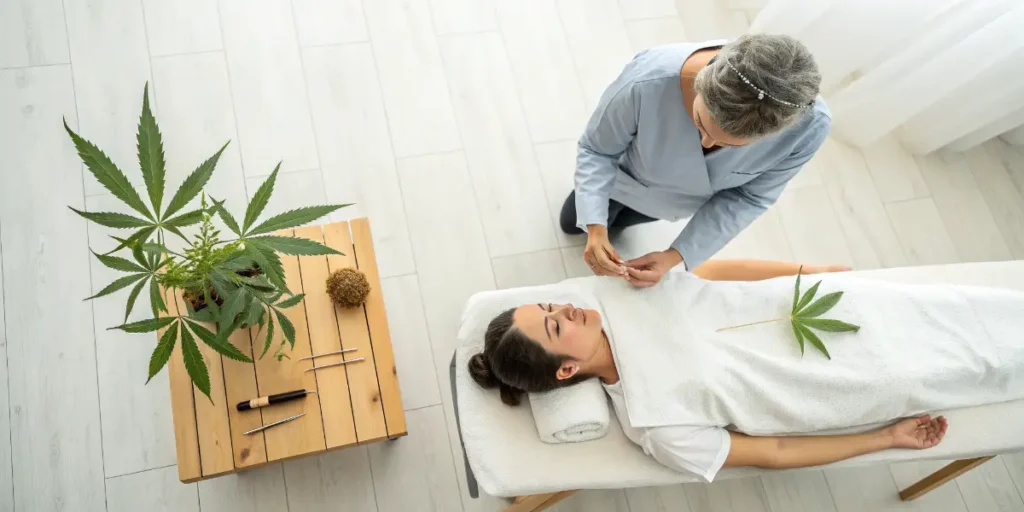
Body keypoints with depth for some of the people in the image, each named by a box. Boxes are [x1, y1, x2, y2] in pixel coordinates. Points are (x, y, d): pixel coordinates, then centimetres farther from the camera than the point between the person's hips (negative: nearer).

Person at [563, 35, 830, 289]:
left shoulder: (810, 125, -41)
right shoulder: (647, 83, -48)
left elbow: (749, 198, -23)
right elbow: (596, 150, -27)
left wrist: (676, 255, -30)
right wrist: (595, 228, -41)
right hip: (626, 176, 0)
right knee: (573, 224, 28)